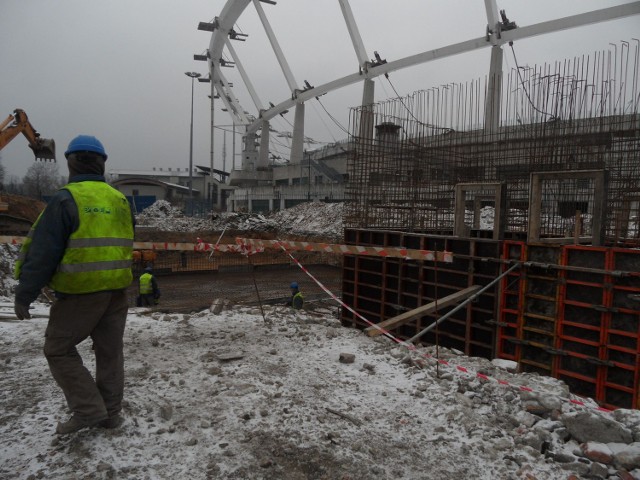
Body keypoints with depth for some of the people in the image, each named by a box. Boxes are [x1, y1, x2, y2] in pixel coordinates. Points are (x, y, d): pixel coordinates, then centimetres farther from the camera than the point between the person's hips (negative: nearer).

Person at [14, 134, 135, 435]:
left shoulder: (66, 199, -11)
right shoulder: (120, 200, 8)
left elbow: (42, 252, -11)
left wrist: (24, 294, -4)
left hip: (80, 291, -6)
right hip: (117, 289, 6)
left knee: (58, 350, 10)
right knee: (110, 352, 14)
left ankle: (88, 410, 6)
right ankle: (110, 412, 23)